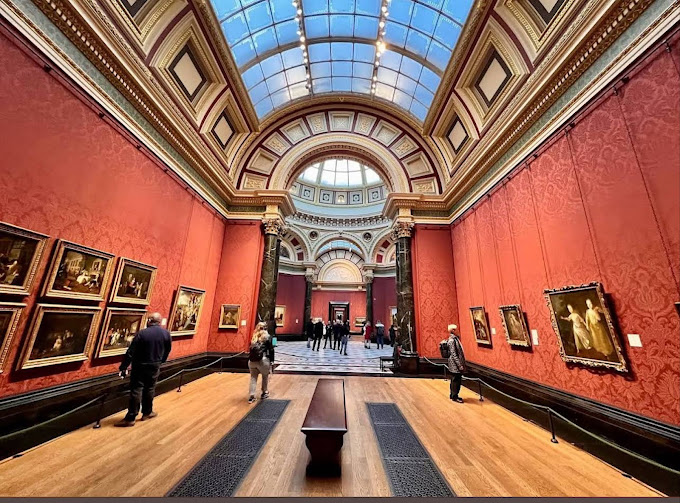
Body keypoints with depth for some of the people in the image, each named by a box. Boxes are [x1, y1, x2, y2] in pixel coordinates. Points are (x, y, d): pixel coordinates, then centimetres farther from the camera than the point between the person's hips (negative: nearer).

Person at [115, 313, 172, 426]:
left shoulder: (142, 333, -17)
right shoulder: (166, 333, -5)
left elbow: (130, 352, -16)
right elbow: (167, 351, 6)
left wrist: (123, 367, -8)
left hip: (140, 366, -3)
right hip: (155, 366, 3)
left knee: (136, 391, 4)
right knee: (150, 389, 17)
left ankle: (130, 418, 10)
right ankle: (147, 412, 30)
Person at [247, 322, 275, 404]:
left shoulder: (254, 337, 15)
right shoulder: (267, 337, 2)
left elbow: (251, 349, 17)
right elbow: (271, 350, 0)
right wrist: (271, 361, 6)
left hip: (252, 360, 3)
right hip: (262, 360, -3)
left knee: (253, 378, 15)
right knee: (265, 376, 19)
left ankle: (251, 396, 14)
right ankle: (264, 393, 30)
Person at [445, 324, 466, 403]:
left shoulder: (455, 338, 10)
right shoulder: (451, 340, -19)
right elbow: (453, 354, -21)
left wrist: (461, 364, 18)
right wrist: (459, 365, -20)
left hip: (456, 364, 9)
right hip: (455, 365, -9)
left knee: (454, 380, 17)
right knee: (456, 381, 1)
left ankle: (453, 395, 28)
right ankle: (454, 397, 14)